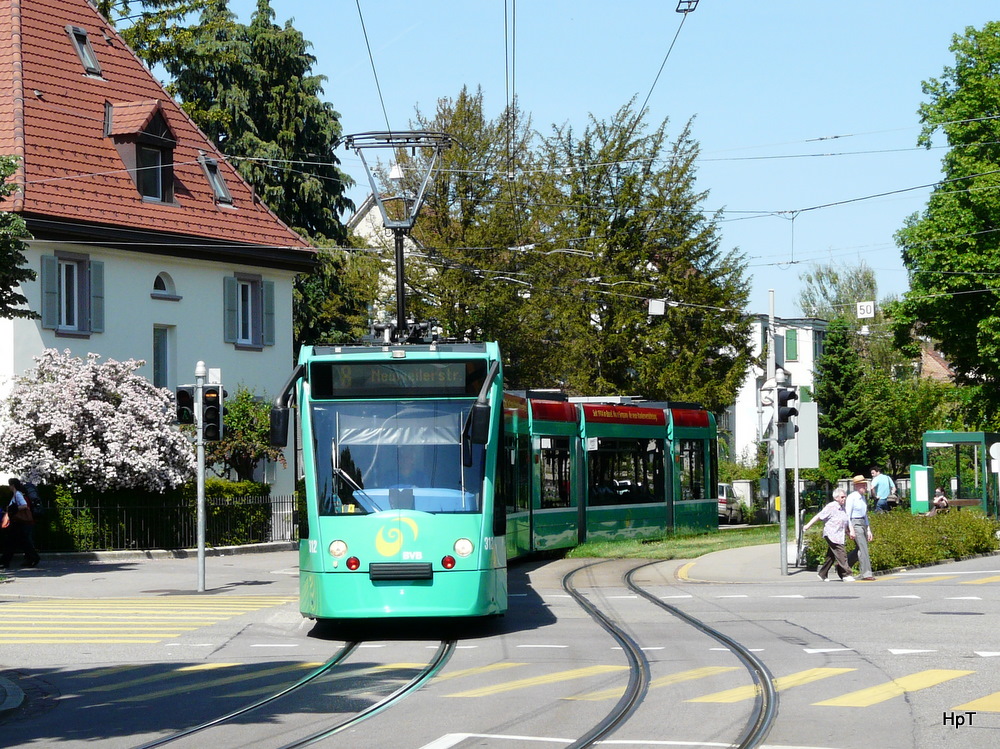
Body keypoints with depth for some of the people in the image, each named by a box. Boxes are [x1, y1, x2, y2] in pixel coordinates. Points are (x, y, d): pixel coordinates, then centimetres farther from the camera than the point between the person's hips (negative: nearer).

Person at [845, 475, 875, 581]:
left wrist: (868, 530, 19)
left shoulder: (862, 497, 15)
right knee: (863, 548, -13)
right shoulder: (851, 497, -11)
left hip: (863, 523, 9)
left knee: (860, 549, 10)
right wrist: (851, 530, -20)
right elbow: (847, 514, -14)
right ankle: (866, 574, -13)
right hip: (854, 524, -9)